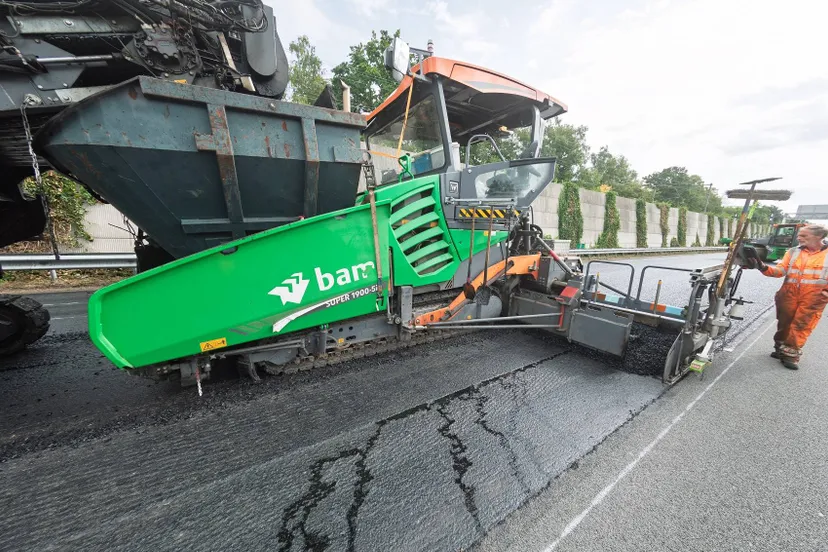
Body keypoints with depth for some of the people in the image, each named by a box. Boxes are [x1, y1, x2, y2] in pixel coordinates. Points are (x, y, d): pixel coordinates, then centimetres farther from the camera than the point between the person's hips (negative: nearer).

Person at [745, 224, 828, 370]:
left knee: (801, 326, -2)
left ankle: (791, 354, 7)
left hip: (814, 298, -2)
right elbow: (780, 270, -1)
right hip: (789, 295, 3)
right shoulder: (792, 252, 9)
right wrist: (763, 267, -19)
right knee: (784, 323, 10)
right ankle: (781, 349, 24)